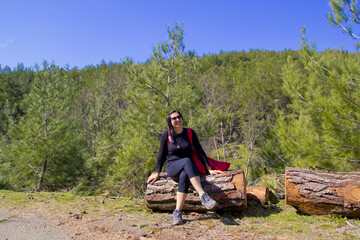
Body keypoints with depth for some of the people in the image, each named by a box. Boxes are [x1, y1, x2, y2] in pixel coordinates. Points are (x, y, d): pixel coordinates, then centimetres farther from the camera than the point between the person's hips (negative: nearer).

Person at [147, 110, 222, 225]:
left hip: (188, 169, 1)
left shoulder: (190, 133, 4)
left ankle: (178, 212, -35)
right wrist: (157, 173, 8)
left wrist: (209, 169, 0)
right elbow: (161, 155, 6)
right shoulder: (166, 135, 1)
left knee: (184, 176, -37)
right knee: (187, 161, -35)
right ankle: (203, 196, -45)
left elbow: (200, 151, 4)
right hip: (172, 168, -1)